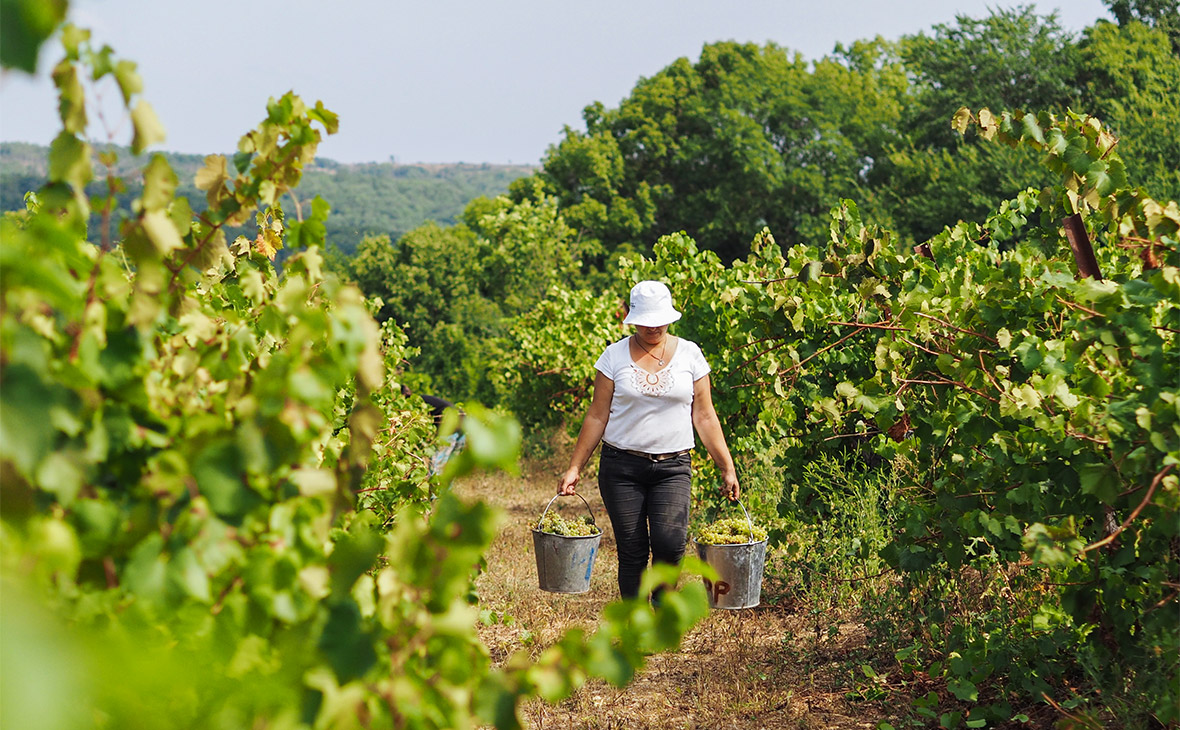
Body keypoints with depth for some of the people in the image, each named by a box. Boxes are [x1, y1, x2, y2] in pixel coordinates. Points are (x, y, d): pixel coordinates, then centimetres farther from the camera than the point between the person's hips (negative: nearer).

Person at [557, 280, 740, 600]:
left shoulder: (689, 354, 5)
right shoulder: (615, 355, 3)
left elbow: (704, 417, 8)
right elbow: (597, 417, 6)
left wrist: (727, 469, 5)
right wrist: (575, 468, 3)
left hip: (673, 467, 0)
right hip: (622, 466, 0)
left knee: (670, 541, -18)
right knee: (632, 551, -2)